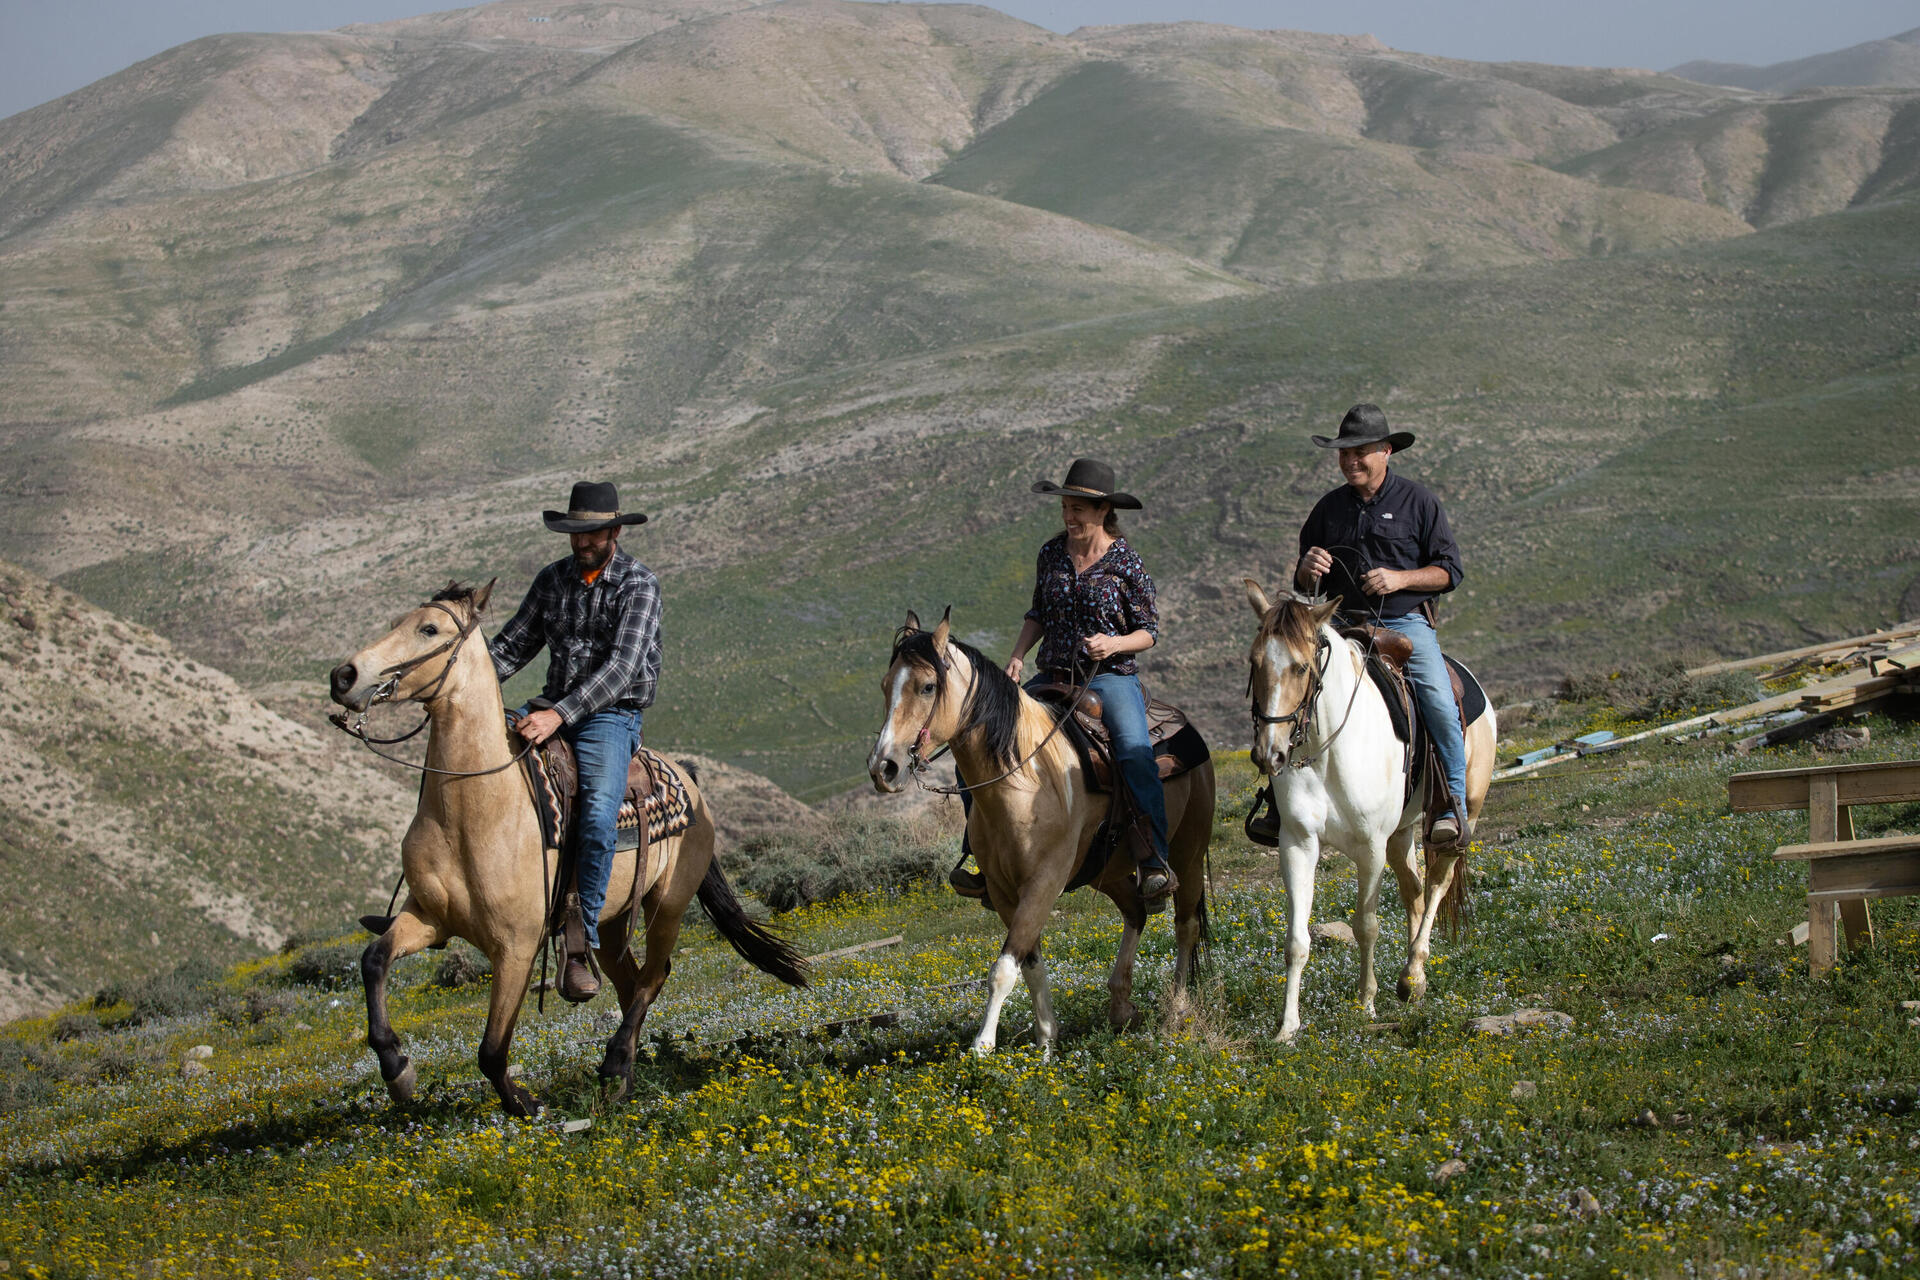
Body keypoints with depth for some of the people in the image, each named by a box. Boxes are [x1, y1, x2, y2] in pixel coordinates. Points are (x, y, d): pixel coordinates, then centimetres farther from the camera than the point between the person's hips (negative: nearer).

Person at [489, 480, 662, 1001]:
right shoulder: (552, 579, 10)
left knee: (597, 813, -31)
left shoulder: (638, 584, -9)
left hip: (612, 716, -6)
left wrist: (561, 715, -31)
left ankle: (580, 943, -25)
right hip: (553, 708, 6)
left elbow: (622, 667, -20)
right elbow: (513, 645, 13)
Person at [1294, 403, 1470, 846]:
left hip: (1405, 621, -3)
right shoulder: (1329, 509, 14)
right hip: (1343, 624, 3)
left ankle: (1451, 805, -14)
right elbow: (1305, 586, 21)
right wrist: (1308, 572, -3)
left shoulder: (1418, 501, 5)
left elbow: (1448, 572, 3)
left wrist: (1401, 579, -14)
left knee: (1438, 699, -26)